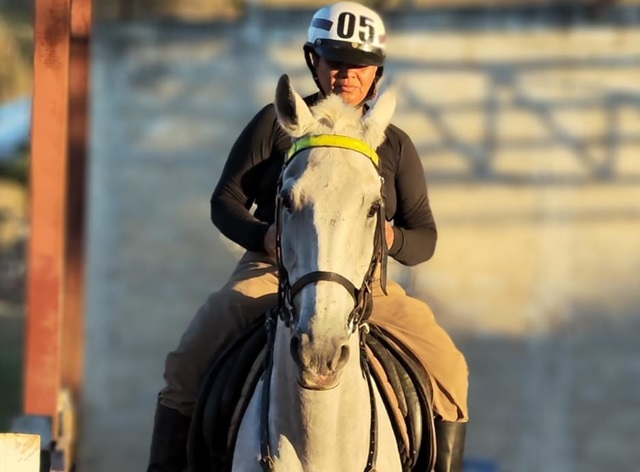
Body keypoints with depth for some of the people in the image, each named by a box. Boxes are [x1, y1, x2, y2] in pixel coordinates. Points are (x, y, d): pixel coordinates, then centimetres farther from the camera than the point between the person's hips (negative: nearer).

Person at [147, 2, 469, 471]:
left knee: (447, 368, -19)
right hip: (274, 270, -1)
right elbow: (226, 200, 6)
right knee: (188, 364, -24)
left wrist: (392, 238, -14)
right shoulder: (276, 123, 6)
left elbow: (425, 236, 11)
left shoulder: (394, 145, 11)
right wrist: (263, 235, -16)